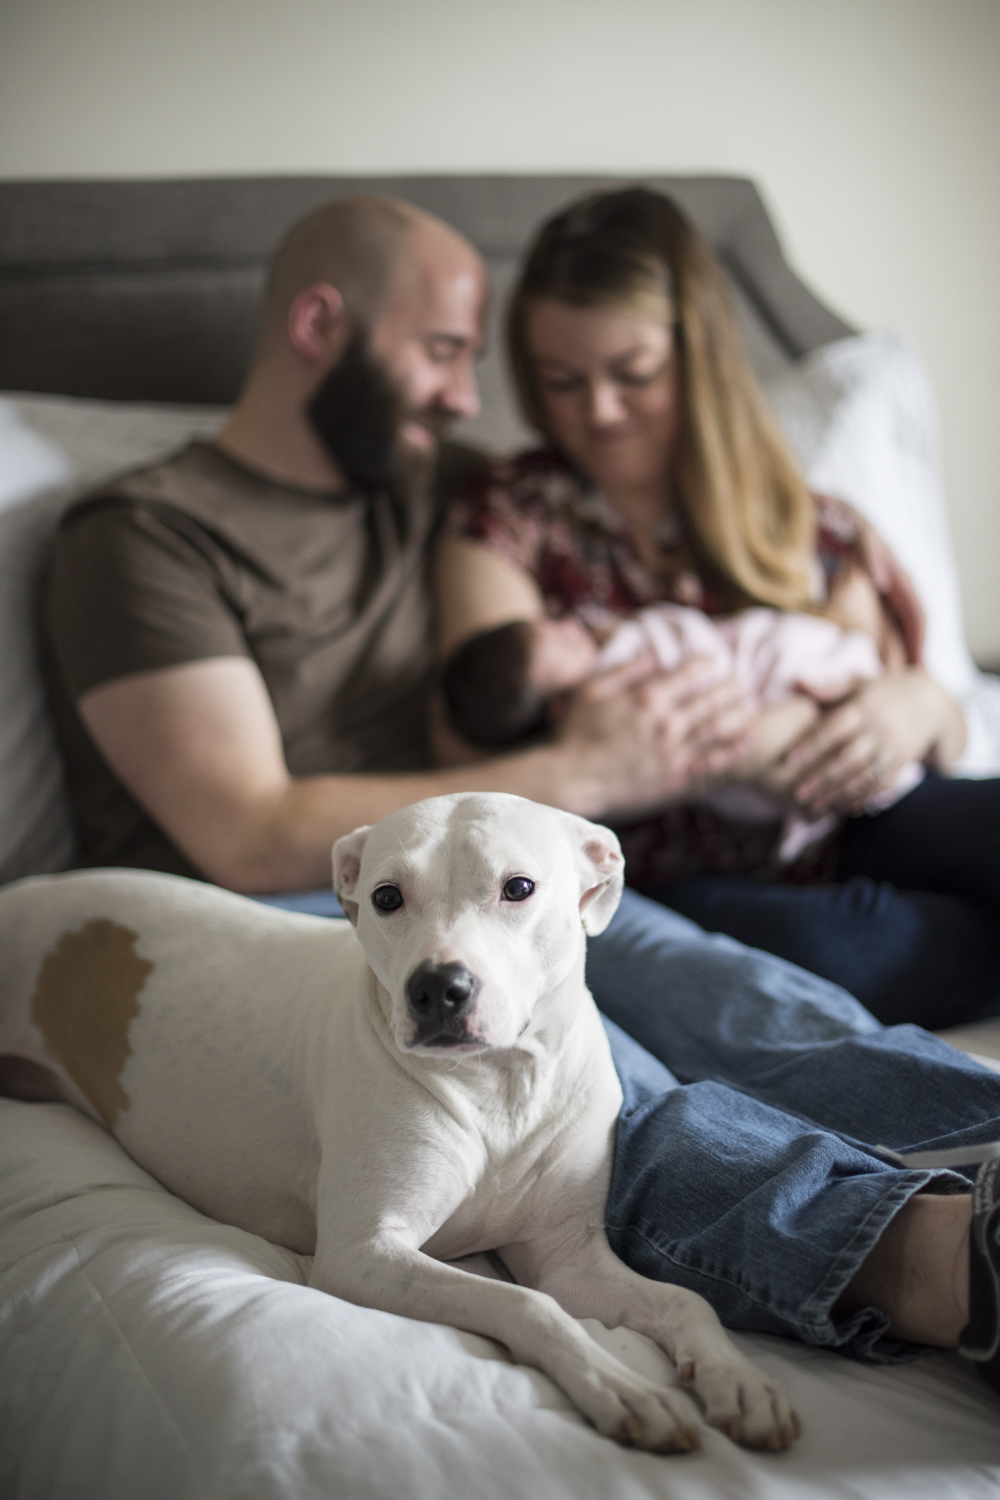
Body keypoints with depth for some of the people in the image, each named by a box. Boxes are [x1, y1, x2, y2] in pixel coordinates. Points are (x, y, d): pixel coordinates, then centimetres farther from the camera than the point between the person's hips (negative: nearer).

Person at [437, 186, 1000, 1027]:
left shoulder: (807, 526, 12)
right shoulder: (507, 522, 3)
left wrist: (918, 707, -11)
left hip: (842, 832, 3)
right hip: (674, 885, -2)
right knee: (815, 950, -34)